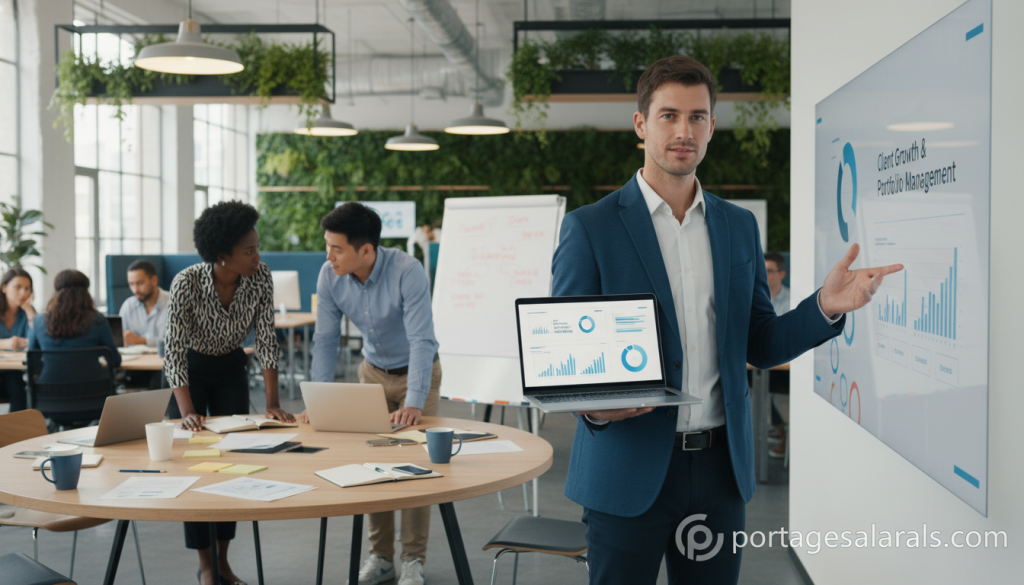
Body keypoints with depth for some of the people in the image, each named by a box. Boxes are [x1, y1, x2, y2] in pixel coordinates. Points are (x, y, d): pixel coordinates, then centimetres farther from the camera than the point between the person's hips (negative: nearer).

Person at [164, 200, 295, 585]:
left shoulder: (260, 278, -22)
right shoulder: (187, 284, -31)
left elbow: (266, 340, -19)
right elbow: (174, 351, -30)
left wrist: (272, 403, -24)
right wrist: (187, 412, -37)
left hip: (231, 369, 3)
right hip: (189, 370, -3)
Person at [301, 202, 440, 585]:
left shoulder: (407, 272, -32)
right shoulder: (329, 276, -18)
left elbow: (422, 340, -35)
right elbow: (325, 340, -12)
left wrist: (414, 403, -44)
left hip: (417, 371, -4)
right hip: (373, 371, 4)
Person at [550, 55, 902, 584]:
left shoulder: (739, 227, 9)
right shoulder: (589, 228, -4)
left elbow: (759, 345, 10)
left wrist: (824, 307, -8)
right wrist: (590, 402, -26)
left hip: (720, 467, 4)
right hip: (629, 471, -4)